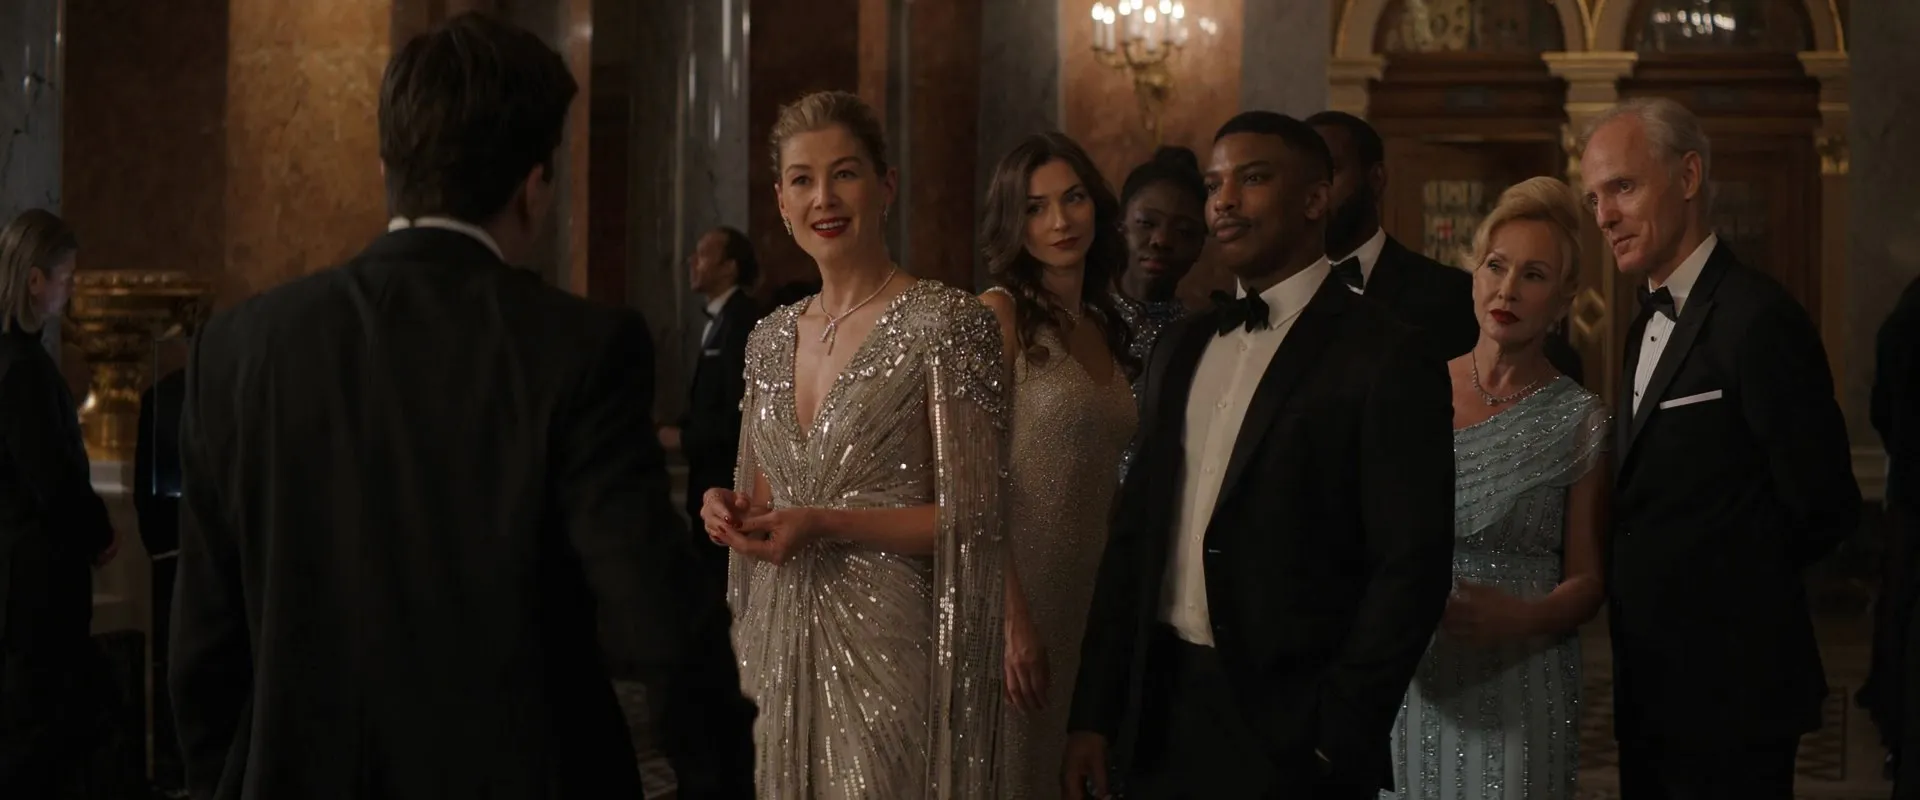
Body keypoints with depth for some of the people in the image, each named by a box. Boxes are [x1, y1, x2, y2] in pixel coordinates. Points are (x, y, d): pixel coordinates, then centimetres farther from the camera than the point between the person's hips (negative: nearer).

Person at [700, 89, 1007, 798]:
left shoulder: (947, 324, -9)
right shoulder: (771, 339, 11)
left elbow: (974, 519, -12)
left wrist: (825, 524, -20)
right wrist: (734, 512, -1)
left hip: (891, 652, -6)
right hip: (783, 651, 6)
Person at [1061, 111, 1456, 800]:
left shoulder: (1385, 358, -8)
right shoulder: (1181, 348, 12)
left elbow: (1411, 568, -11)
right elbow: (1133, 533, 13)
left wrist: (1336, 744, -14)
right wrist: (1093, 715, 8)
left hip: (1287, 735, -6)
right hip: (1160, 721, 6)